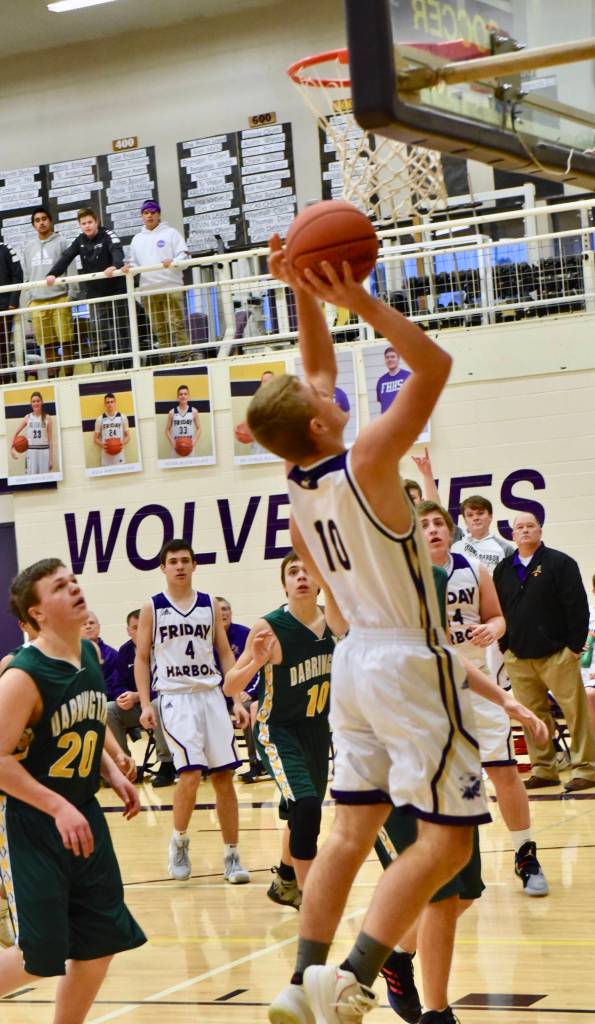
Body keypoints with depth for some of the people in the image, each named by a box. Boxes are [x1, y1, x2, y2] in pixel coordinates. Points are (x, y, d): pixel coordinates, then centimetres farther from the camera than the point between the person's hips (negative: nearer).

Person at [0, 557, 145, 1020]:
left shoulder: (90, 656, 3)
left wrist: (113, 774, 4)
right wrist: (58, 808, -25)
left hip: (84, 817, 8)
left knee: (101, 943, 8)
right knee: (41, 957, -5)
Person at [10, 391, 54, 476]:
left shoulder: (47, 418, 3)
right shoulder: (27, 418, 5)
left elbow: (50, 439, 3)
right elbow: (16, 433, 11)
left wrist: (51, 458, 0)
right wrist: (12, 448, -3)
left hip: (44, 451, -1)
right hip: (31, 451, 1)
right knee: (32, 477, -2)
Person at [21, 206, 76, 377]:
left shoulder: (61, 242, 4)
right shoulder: (29, 247, 16)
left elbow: (70, 269, -1)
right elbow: (27, 275, 17)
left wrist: (72, 294, -9)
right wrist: (28, 299, 9)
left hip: (59, 299, -3)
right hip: (37, 302, 3)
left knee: (65, 341, -4)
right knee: (46, 343, 3)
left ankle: (69, 375, 0)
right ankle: (52, 376, 7)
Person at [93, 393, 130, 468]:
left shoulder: (122, 417, 6)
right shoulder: (100, 419, 4)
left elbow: (128, 436, 10)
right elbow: (95, 439, 8)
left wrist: (123, 443, -12)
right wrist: (102, 445, -13)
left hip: (119, 456, 1)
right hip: (106, 458, 0)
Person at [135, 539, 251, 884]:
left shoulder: (210, 605, 8)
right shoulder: (152, 608, 2)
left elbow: (225, 653, 11)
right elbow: (142, 658, 5)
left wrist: (238, 700, 3)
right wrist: (145, 704, -6)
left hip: (211, 694, 3)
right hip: (175, 697, -3)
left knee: (224, 776, 0)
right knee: (191, 772, -18)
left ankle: (232, 855, 7)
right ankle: (179, 841, 6)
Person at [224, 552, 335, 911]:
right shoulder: (269, 627, -20)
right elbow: (230, 687, -18)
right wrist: (257, 661, -34)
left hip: (318, 729, 6)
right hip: (278, 730, -6)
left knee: (306, 814, 18)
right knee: (306, 805, -24)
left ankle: (285, 882, 43)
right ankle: (308, 896, -12)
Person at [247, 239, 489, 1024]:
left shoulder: (298, 485, 2)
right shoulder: (366, 462, -18)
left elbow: (320, 368, 16)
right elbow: (434, 365, -19)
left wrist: (305, 297, 7)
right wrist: (361, 303, -21)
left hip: (356, 659, 8)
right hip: (409, 663, -8)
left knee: (351, 831, 12)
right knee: (447, 837, -4)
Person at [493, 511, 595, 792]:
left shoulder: (560, 563, -2)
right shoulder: (503, 570, 12)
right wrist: (505, 646, 10)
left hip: (557, 653, -4)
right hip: (518, 658, 4)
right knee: (532, 715, 5)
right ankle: (543, 769, 12)